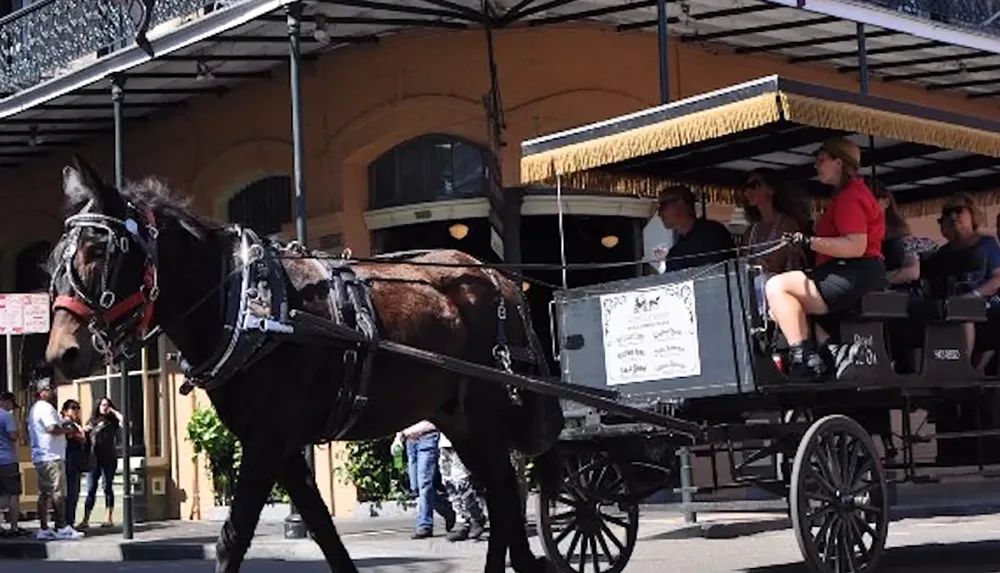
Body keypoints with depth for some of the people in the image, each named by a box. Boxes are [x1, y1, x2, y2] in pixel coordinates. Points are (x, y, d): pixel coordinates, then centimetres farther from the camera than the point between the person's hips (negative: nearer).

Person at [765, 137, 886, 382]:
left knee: (777, 287, -19)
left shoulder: (849, 196, -10)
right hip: (853, 277, 12)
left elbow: (856, 246, -23)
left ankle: (804, 359, -23)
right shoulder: (851, 192, 23)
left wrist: (810, 242, -26)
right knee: (780, 306, 16)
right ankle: (831, 350, -1)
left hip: (855, 276, -12)